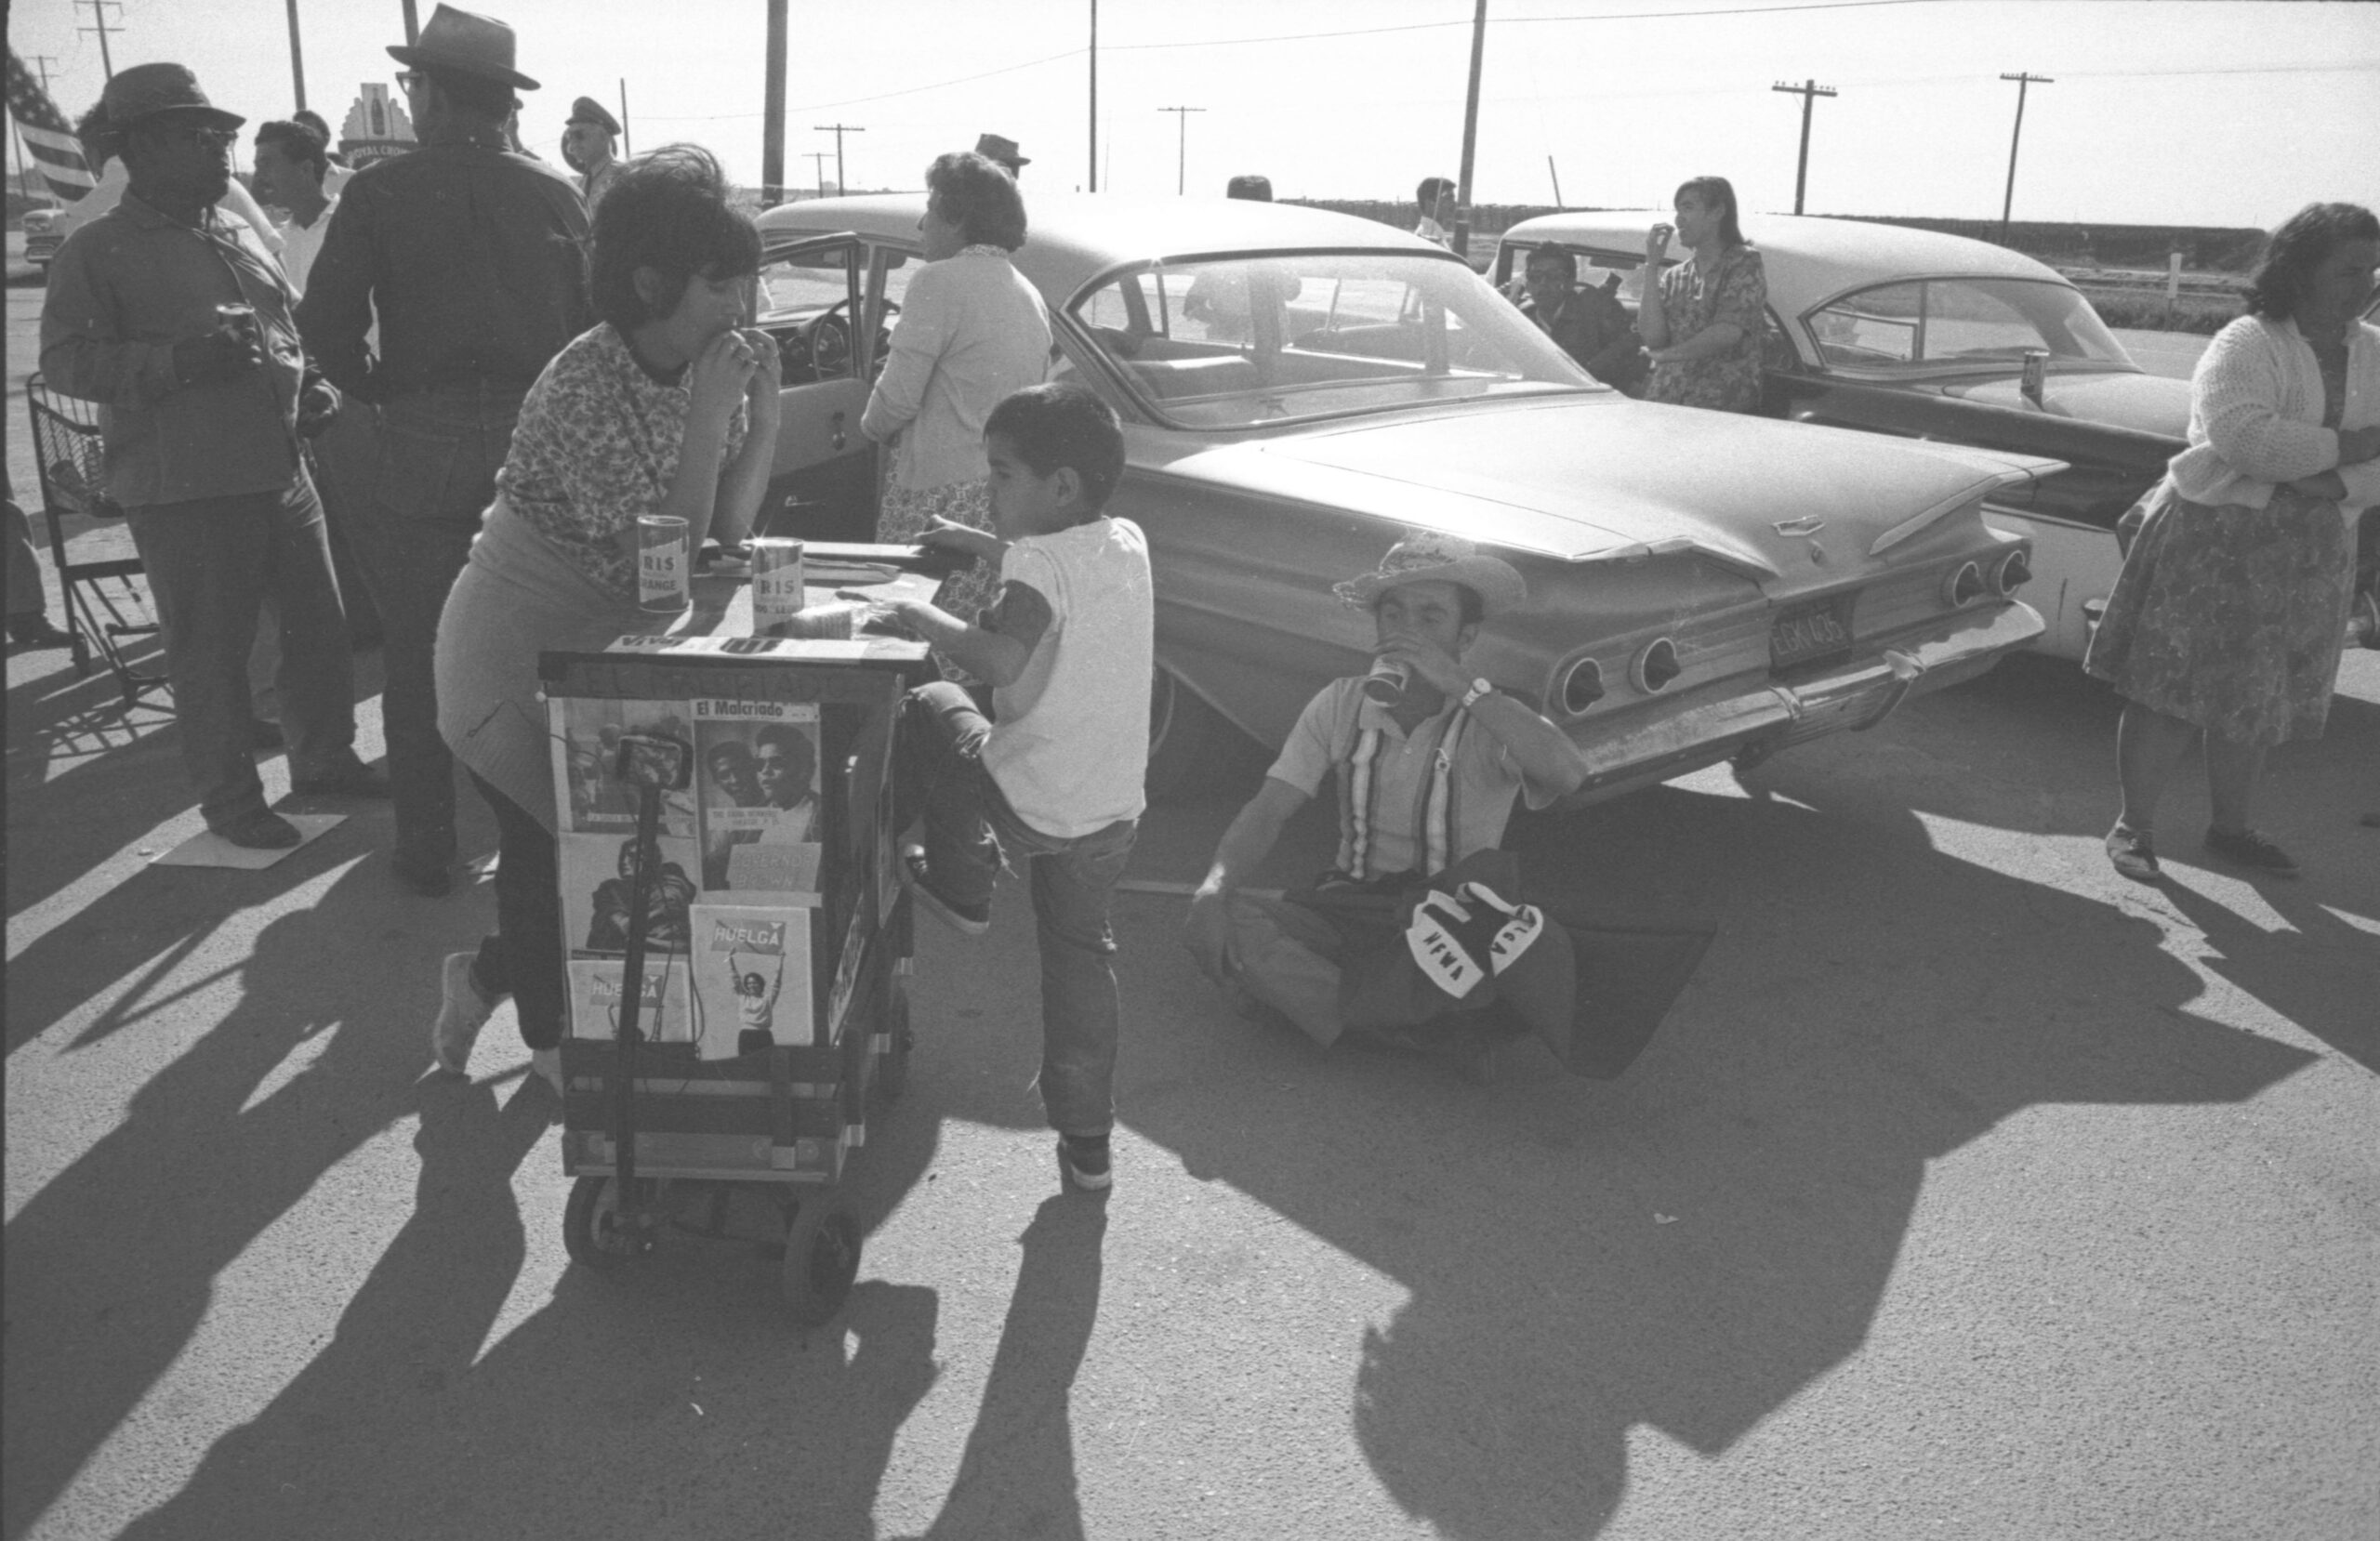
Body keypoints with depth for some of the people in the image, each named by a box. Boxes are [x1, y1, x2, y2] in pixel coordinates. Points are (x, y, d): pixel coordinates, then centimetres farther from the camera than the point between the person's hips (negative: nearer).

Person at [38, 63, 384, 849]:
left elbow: (283, 328, 28)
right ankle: (229, 797, 15)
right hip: (184, 489, -6)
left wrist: (309, 384, 8)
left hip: (281, 469, 7)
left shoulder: (237, 237, 16)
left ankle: (325, 757, 31)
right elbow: (64, 361, -9)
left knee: (320, 623, 12)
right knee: (211, 649, 1)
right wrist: (176, 359, -21)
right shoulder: (98, 250, -4)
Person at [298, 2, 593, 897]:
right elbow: (594, 318, 1)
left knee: (417, 656, 7)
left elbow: (327, 320, -9)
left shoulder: (381, 192, -4)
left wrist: (374, 387, 8)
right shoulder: (555, 195, 3)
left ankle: (426, 851, 13)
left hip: (422, 444, -2)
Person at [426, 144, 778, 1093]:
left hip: (599, 656, 7)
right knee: (555, 854, 5)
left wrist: (763, 406, -17)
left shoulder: (708, 365, -5)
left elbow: (724, 533, -7)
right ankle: (549, 1040, 31)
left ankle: (487, 979, 38)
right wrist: (710, 417, -31)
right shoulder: (584, 389, -27)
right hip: (515, 664, -7)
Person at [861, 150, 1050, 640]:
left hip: (945, 495, -8)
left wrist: (873, 424, 10)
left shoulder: (940, 281, -9)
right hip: (1012, 502, 8)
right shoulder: (1030, 296, 18)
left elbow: (898, 397, -13)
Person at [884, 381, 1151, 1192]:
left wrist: (919, 613, -20)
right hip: (1114, 808, 7)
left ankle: (962, 887, 26)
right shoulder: (1127, 542, 6)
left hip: (1028, 803, -7)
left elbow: (1002, 654, -35)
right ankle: (1086, 1140, 27)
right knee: (1081, 952, 22)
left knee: (930, 710, 17)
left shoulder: (1039, 561, -17)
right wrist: (976, 542, 31)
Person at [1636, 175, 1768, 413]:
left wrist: (1666, 355, 0)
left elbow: (1726, 334, -11)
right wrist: (1651, 267, 3)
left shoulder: (1744, 264, 2)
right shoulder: (1675, 277, 17)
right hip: (1663, 405, 4)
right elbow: (1652, 337, 2)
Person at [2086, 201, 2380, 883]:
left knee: (2255, 700, 15)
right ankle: (2134, 826, 8)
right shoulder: (2244, 347, -12)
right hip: (2214, 541, -6)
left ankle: (2231, 827, 28)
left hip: (2310, 558, 6)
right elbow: (2242, 436, -29)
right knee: (2175, 691, -3)